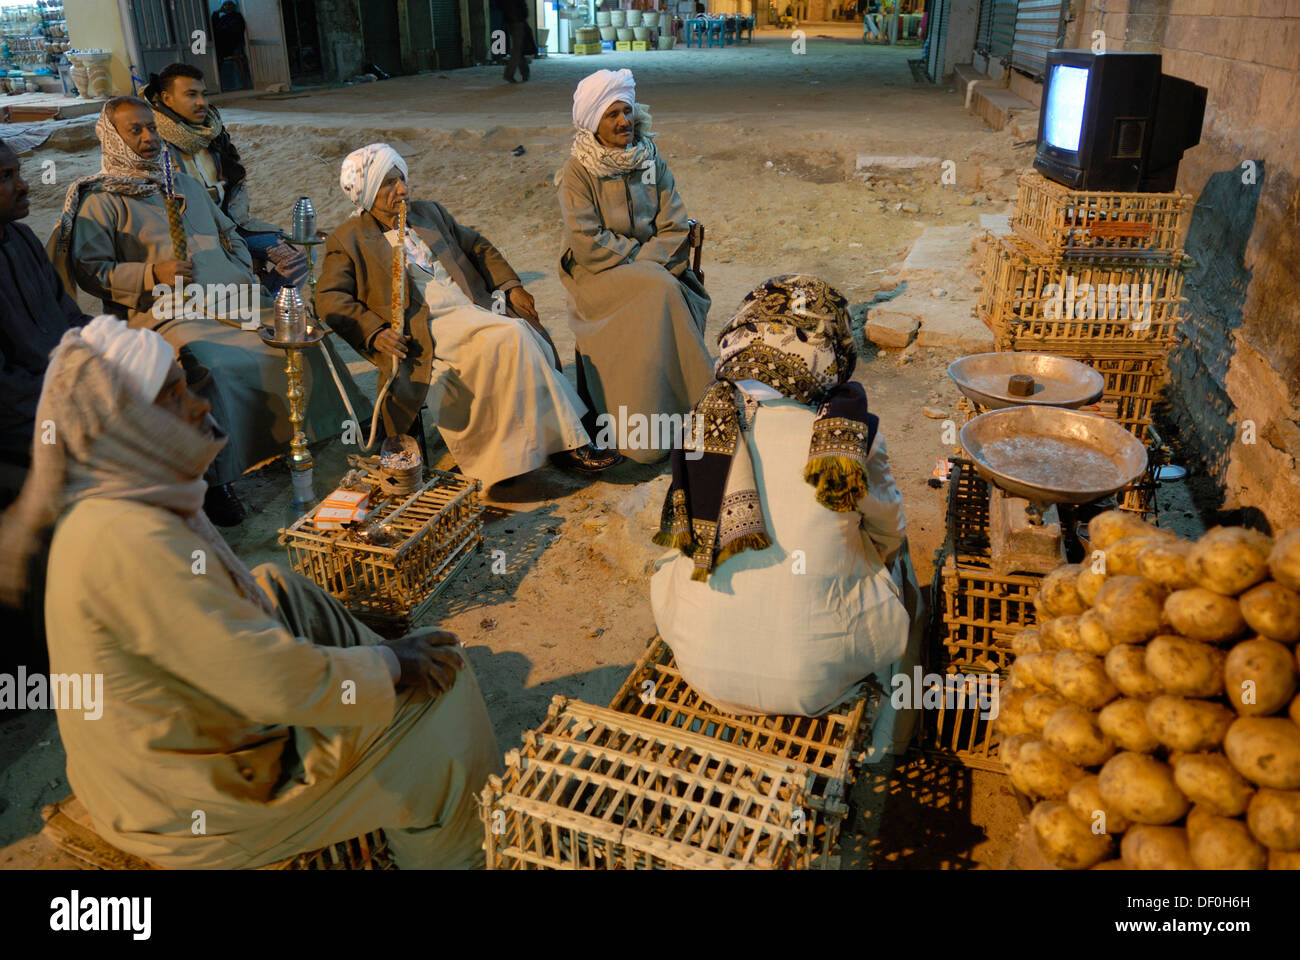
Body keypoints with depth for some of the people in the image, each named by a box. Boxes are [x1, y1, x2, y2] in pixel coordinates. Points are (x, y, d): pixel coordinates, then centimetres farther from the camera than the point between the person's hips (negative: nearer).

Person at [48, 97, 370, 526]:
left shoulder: (186, 184, 26)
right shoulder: (102, 201, 4)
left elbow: (230, 235, 31)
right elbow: (89, 270, -4)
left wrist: (243, 275, 11)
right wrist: (153, 273, -17)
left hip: (232, 298, 7)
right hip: (168, 312, -6)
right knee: (210, 367, -36)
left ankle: (291, 438, 3)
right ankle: (213, 481, -26)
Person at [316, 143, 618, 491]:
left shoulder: (430, 212, 24)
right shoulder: (348, 240, 9)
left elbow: (477, 247, 27)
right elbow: (330, 297, 0)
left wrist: (511, 286, 11)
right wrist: (374, 332, -16)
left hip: (474, 308, 6)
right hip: (424, 328, -5)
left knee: (522, 334, -26)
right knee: (511, 336, -29)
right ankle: (565, 441, -22)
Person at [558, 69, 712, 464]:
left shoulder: (651, 159, 8)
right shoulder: (578, 171, -4)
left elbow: (675, 228, 3)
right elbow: (586, 243, -12)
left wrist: (649, 262, -13)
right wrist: (639, 257, -14)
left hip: (652, 267, 4)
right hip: (597, 273, -4)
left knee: (668, 293, -28)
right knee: (662, 292, -31)